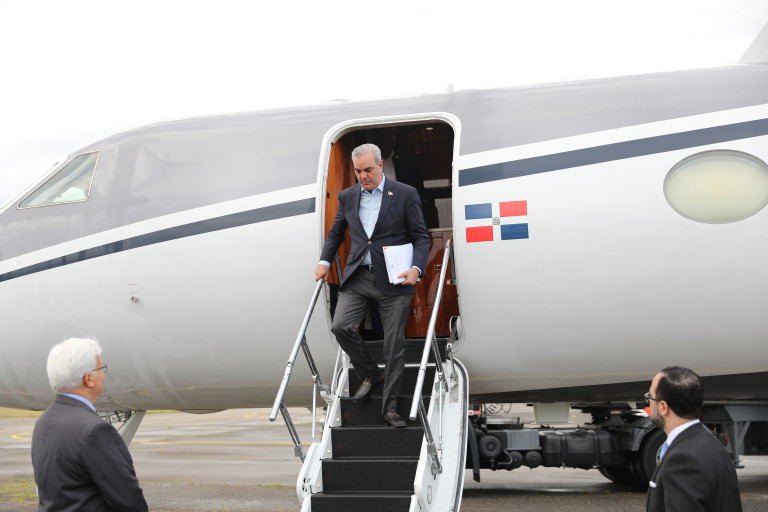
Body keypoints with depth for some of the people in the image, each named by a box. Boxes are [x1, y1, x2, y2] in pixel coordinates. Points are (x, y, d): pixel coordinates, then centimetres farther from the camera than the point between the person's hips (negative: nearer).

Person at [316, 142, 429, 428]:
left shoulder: (405, 195, -2)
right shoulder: (347, 197, 10)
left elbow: (421, 237, 0)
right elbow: (336, 232, 25)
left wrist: (416, 268, -16)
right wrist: (325, 261, 12)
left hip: (393, 280, -3)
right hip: (358, 277, 3)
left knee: (394, 343, -1)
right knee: (341, 326, -14)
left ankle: (390, 407, 10)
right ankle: (370, 375, 13)